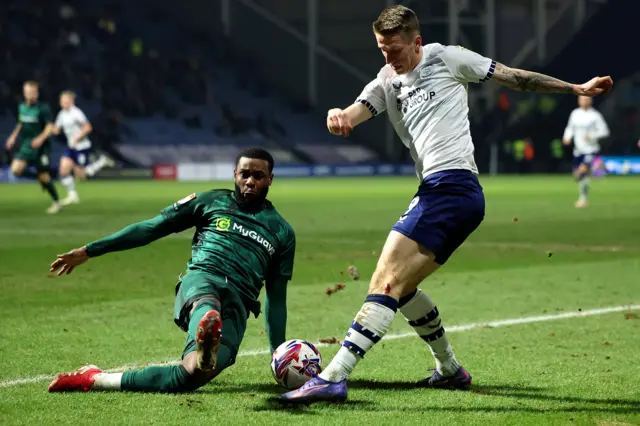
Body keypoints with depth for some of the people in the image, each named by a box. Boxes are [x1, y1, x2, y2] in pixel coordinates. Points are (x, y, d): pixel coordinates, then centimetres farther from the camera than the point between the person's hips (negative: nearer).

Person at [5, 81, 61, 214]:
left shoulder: (43, 108, -12)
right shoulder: (22, 107, 8)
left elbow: (50, 126, -18)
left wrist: (41, 138, -33)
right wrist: (13, 137, 18)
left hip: (40, 147, -5)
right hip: (26, 146, 5)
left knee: (44, 176, 0)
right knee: (16, 170, -14)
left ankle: (56, 203, 20)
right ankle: (39, 177, 14)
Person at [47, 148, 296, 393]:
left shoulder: (282, 233, 24)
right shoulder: (212, 202, 20)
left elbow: (276, 298, 26)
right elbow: (150, 229, 18)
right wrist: (89, 251, 13)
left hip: (237, 306, 3)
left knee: (194, 374, -33)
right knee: (207, 303, -47)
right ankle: (206, 345, -82)